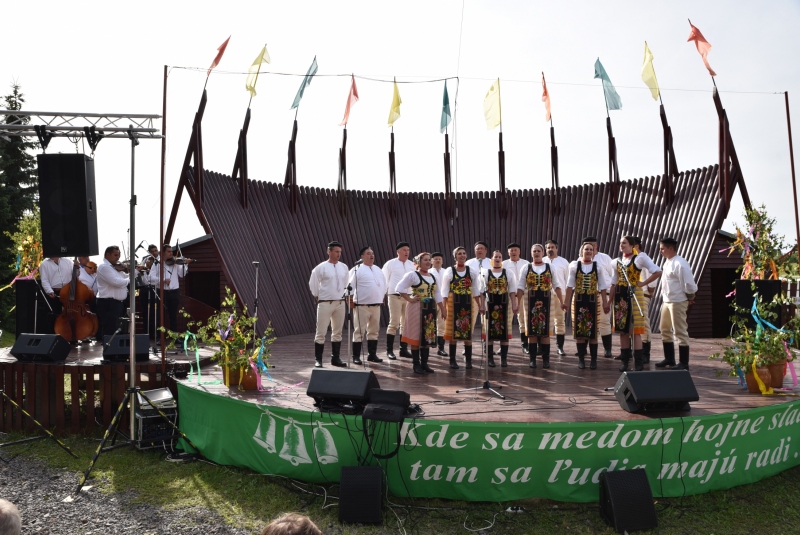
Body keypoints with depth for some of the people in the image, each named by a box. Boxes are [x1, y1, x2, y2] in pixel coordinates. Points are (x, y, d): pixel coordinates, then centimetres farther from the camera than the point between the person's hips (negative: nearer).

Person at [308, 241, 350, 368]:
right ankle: (318, 359, 6)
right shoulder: (321, 267, -8)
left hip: (340, 303, 5)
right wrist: (317, 297, 2)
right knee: (321, 333, -2)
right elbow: (313, 284, -2)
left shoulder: (344, 267, 7)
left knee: (337, 332, 10)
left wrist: (344, 294, 12)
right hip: (325, 303, -5)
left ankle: (335, 358, 20)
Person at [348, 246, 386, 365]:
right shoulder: (357, 270, -9)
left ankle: (372, 354, 23)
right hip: (361, 305, -7)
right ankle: (356, 356, 4)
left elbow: (383, 284, 23)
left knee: (374, 331, 13)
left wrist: (382, 297, 17)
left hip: (376, 305, 7)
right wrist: (351, 301, -12)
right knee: (359, 331, -3)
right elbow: (350, 286, -11)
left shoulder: (378, 270, 13)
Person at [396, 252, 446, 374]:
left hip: (430, 309, 6)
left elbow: (437, 294, 19)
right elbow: (399, 288, -14)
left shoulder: (433, 277, 15)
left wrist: (442, 309, 15)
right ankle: (416, 364, 5)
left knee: (428, 336, 7)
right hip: (417, 309, -6)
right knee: (416, 336, -2)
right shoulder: (412, 275, -7)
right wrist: (410, 299, -14)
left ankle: (424, 363, 15)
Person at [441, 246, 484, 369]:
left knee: (468, 331, 5)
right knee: (453, 331, 3)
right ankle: (452, 360, 12)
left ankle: (468, 360, 14)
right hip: (453, 303, -2)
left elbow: (476, 290, 11)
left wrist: (480, 305, 8)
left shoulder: (472, 272, 6)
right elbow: (445, 291, -3)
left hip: (468, 303, 2)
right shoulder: (449, 271, -2)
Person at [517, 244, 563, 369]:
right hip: (530, 302, 0)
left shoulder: (550, 268, 6)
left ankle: (546, 359, 10)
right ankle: (532, 359, 11)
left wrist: (562, 302, -4)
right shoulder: (525, 268, 5)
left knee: (546, 331, 3)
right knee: (531, 331, 3)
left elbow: (557, 286, 6)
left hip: (546, 302, 0)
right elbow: (521, 287, 3)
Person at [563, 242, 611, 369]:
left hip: (593, 301, 0)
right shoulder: (575, 266, 2)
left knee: (593, 330, 2)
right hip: (578, 300, 0)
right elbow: (570, 285, 4)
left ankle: (593, 359, 10)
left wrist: (605, 303, -1)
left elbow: (603, 287, 3)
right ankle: (581, 359, 12)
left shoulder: (598, 267, 2)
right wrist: (566, 301, 1)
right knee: (579, 330, 3)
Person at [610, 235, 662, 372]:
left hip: (634, 296, -6)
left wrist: (643, 283, -11)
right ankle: (625, 361, 16)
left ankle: (638, 362, 1)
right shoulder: (617, 261, 13)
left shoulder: (640, 258, -5)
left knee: (635, 330, -4)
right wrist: (610, 302, 10)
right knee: (622, 330, 9)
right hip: (620, 297, 6)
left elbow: (657, 271, -12)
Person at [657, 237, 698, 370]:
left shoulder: (680, 264, -19)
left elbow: (689, 284, -20)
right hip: (666, 301, 10)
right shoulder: (667, 262, 10)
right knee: (665, 330, 16)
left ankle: (684, 363, 5)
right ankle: (669, 359, 28)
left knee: (680, 332, -3)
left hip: (677, 302, -10)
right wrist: (663, 298, 11)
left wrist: (690, 298, -7)